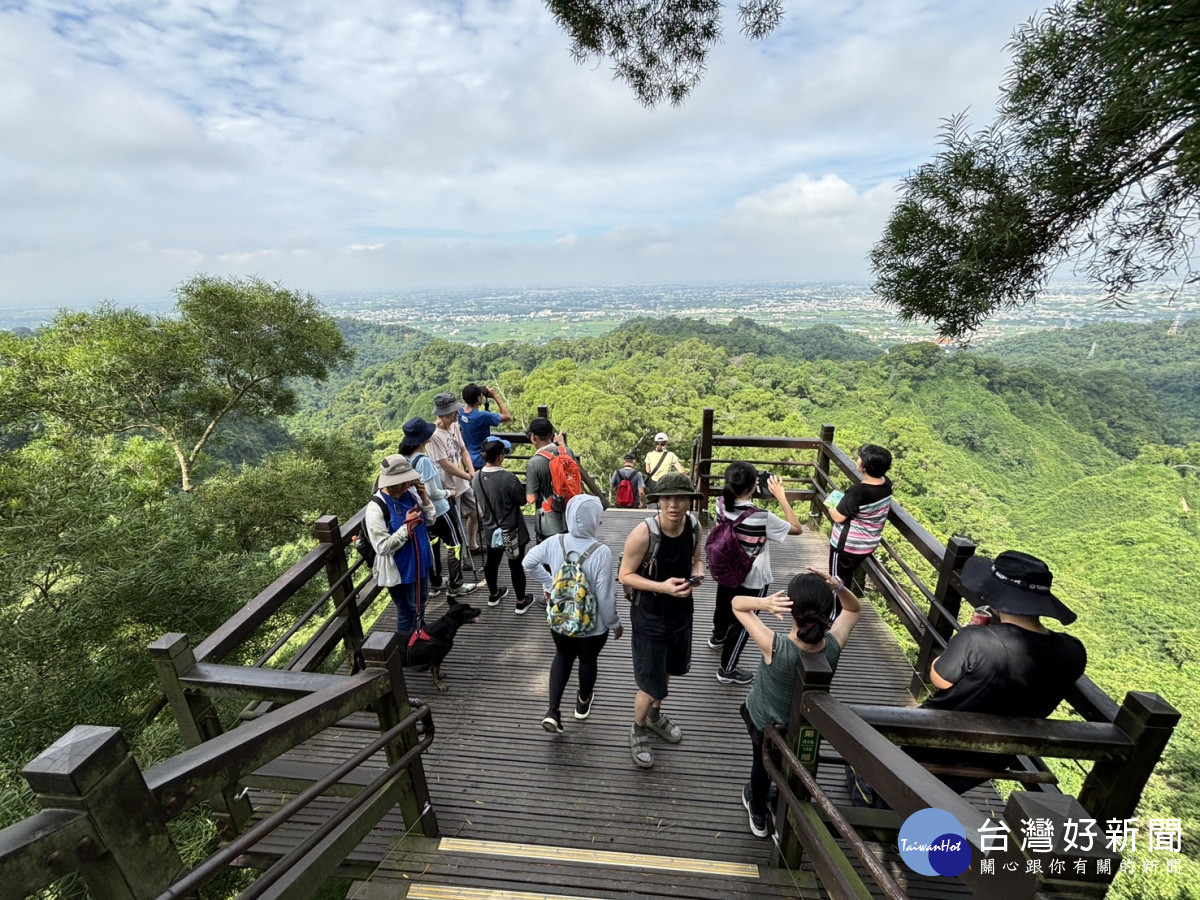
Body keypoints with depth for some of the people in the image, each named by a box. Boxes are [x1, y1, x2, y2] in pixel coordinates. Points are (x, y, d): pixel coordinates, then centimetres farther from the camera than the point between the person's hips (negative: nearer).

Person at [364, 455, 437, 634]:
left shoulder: (410, 492, -8)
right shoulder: (376, 508, -25)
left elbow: (430, 518, 2)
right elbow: (383, 547, -25)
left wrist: (424, 496, -14)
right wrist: (408, 525, -27)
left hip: (420, 561, 7)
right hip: (400, 569, -7)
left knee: (421, 603, 27)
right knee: (408, 612, 11)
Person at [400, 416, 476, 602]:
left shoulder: (407, 458, -3)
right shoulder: (424, 460, -29)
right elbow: (433, 492, -25)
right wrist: (448, 493, -8)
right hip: (438, 509, -8)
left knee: (432, 543, 22)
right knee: (454, 544, 7)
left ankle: (435, 583, 36)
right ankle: (455, 587, 15)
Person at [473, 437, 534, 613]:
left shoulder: (477, 477, -9)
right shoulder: (508, 478, -29)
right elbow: (522, 500, -14)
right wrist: (517, 487, 1)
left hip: (491, 530, 6)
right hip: (512, 531, -6)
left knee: (491, 562, 23)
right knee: (516, 565, 11)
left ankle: (493, 595, 45)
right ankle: (521, 602, 27)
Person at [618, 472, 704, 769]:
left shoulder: (694, 525, -13)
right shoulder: (643, 533, -30)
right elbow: (625, 575, -19)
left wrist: (697, 573, -17)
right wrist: (662, 586, -31)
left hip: (681, 612, 6)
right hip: (650, 618, -6)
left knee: (667, 670, 28)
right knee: (652, 684, 6)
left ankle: (655, 715, 56)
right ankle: (638, 730, 38)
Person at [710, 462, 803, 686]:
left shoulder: (722, 503, -16)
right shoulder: (762, 518, -33)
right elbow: (796, 528, -18)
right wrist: (781, 496, -19)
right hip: (752, 581, -6)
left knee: (723, 607, 32)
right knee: (741, 624, 15)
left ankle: (718, 637, 61)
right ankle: (727, 670, 32)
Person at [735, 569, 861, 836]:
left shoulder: (775, 647, -41)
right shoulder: (834, 645, -32)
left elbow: (736, 603, -31)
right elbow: (853, 609, -13)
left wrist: (763, 603, -51)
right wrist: (838, 588, -34)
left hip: (763, 718, -2)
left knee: (761, 764, 28)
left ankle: (759, 817, 56)